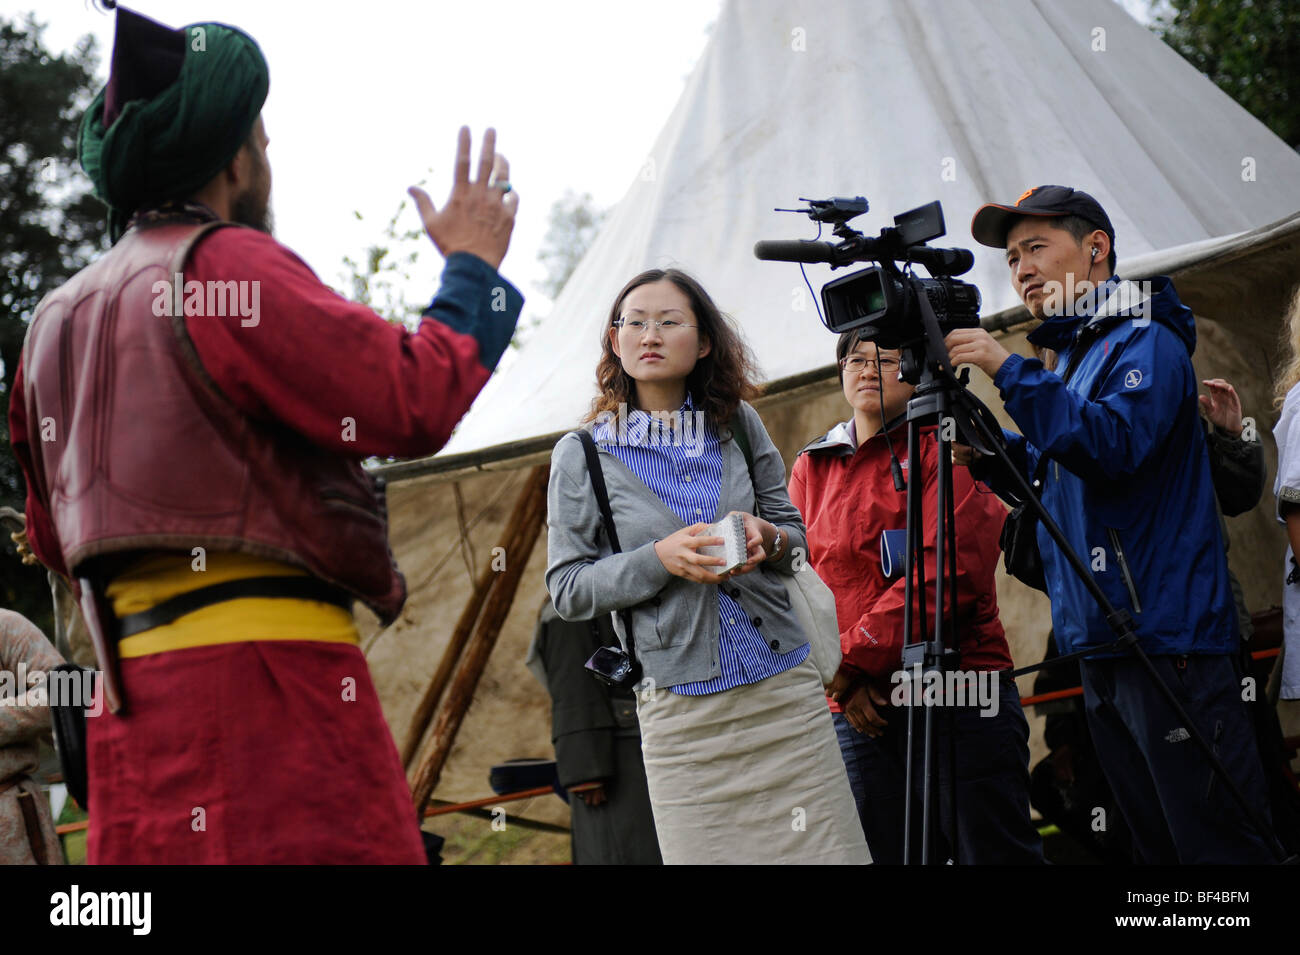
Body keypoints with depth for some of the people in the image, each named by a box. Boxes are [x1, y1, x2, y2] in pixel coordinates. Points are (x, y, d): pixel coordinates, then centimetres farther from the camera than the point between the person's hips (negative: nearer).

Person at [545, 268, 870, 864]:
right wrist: (659, 559, -16)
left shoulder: (739, 426, 7)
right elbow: (566, 588, -1)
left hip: (784, 694, 2)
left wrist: (768, 538, -8)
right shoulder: (581, 456, 0)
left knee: (821, 846, 0)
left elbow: (795, 532, 16)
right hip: (681, 713, -2)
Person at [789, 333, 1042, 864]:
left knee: (991, 853, -5)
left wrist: (856, 655, -13)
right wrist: (846, 682, -5)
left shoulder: (946, 446, 2)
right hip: (857, 710, 5)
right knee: (884, 854, 7)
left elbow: (955, 568, -11)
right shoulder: (812, 468, 17)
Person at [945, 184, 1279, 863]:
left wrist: (1008, 372, -22)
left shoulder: (1146, 342, -5)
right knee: (1155, 846, 10)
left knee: (1220, 845, -10)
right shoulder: (1073, 359, 20)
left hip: (1167, 640, -9)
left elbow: (1115, 445, -22)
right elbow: (1050, 483, 25)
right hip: (1100, 650, 9)